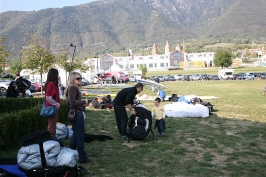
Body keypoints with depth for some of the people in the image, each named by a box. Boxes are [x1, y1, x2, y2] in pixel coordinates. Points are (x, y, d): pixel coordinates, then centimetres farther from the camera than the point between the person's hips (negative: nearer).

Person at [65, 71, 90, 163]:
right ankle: (82, 157, 10)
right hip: (77, 114, -10)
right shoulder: (73, 88, -16)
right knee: (80, 135, 0)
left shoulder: (73, 88, 13)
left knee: (75, 135, 19)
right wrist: (84, 101, -15)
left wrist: (83, 104, 10)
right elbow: (72, 102, -27)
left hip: (74, 114, 10)